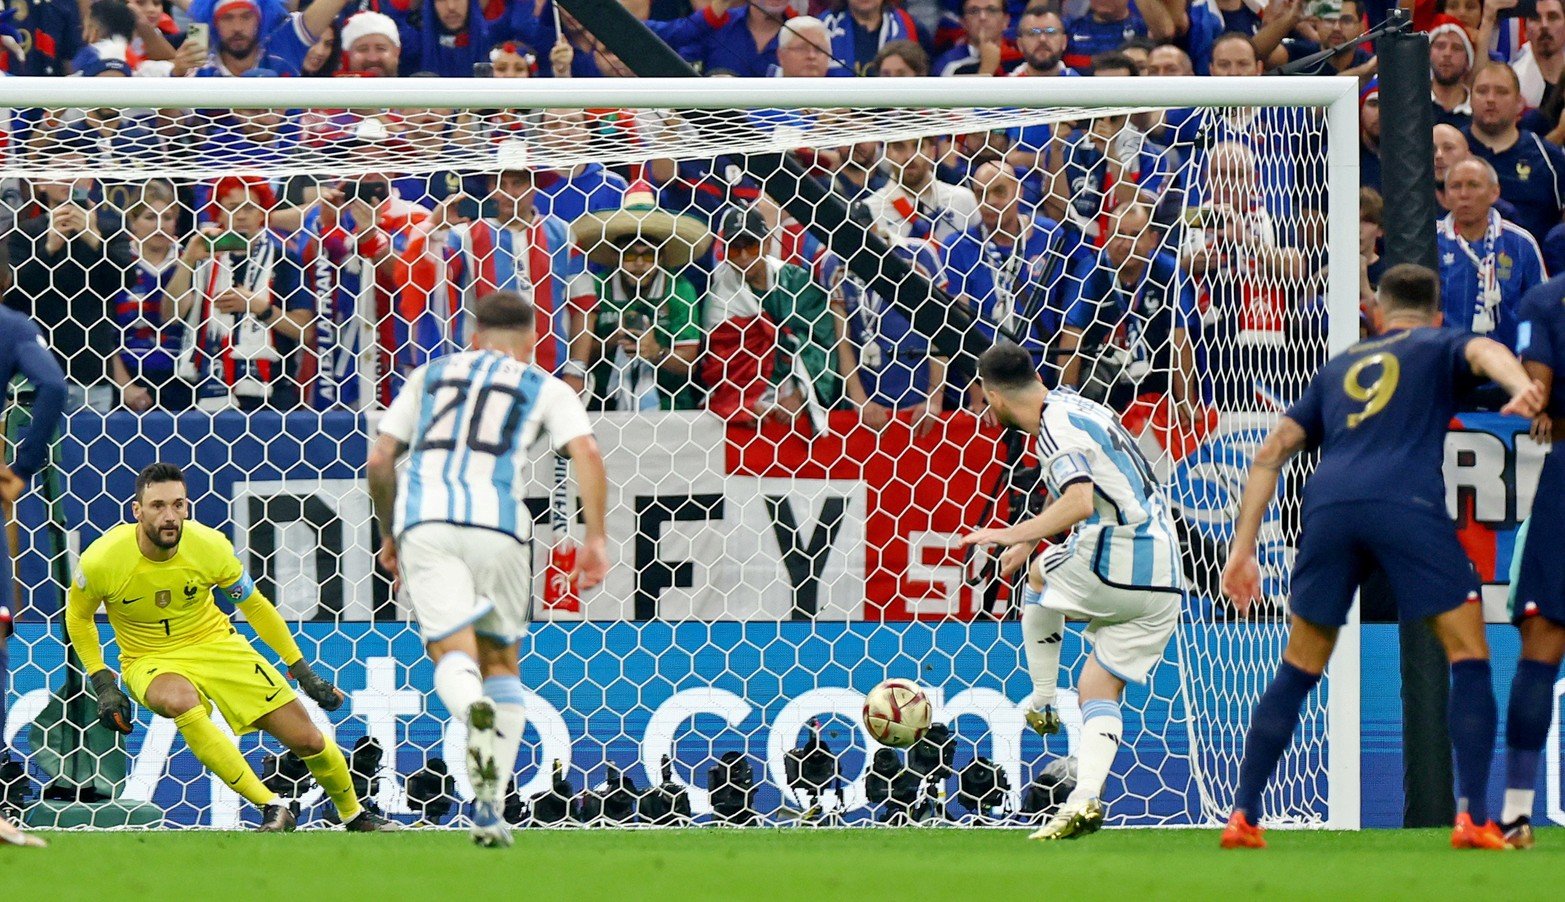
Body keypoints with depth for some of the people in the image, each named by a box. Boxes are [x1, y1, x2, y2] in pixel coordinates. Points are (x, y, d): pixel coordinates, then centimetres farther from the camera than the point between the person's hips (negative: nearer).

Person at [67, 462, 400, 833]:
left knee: (306, 739, -5)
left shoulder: (210, 546, -16)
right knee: (180, 701, -39)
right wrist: (103, 684, -7)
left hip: (216, 644, 2)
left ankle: (355, 815, 27)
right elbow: (78, 617, 1)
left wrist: (302, 670, 3)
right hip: (151, 660, -2)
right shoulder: (101, 561, -21)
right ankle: (272, 807, -30)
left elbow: (254, 606, 0)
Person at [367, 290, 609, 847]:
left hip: (423, 517, 1)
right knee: (501, 660, 16)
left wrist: (389, 535, 33)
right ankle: (490, 807, 6)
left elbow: (379, 461, 21)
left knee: (454, 655, -4)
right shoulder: (546, 387, 20)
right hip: (497, 522, -1)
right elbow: (586, 454, 2)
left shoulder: (429, 375, 26)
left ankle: (476, 714, -42)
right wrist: (596, 538, 1)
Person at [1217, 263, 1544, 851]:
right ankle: (1474, 818, -5)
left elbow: (1271, 453, 27)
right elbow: (1484, 352, -4)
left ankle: (1242, 817, 12)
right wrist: (1520, 385, -26)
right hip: (1407, 504, -4)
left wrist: (1243, 549, 27)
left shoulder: (1339, 368, 32)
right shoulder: (1439, 346, 21)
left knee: (1297, 670, 16)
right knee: (1469, 655, 5)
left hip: (1328, 504, 4)